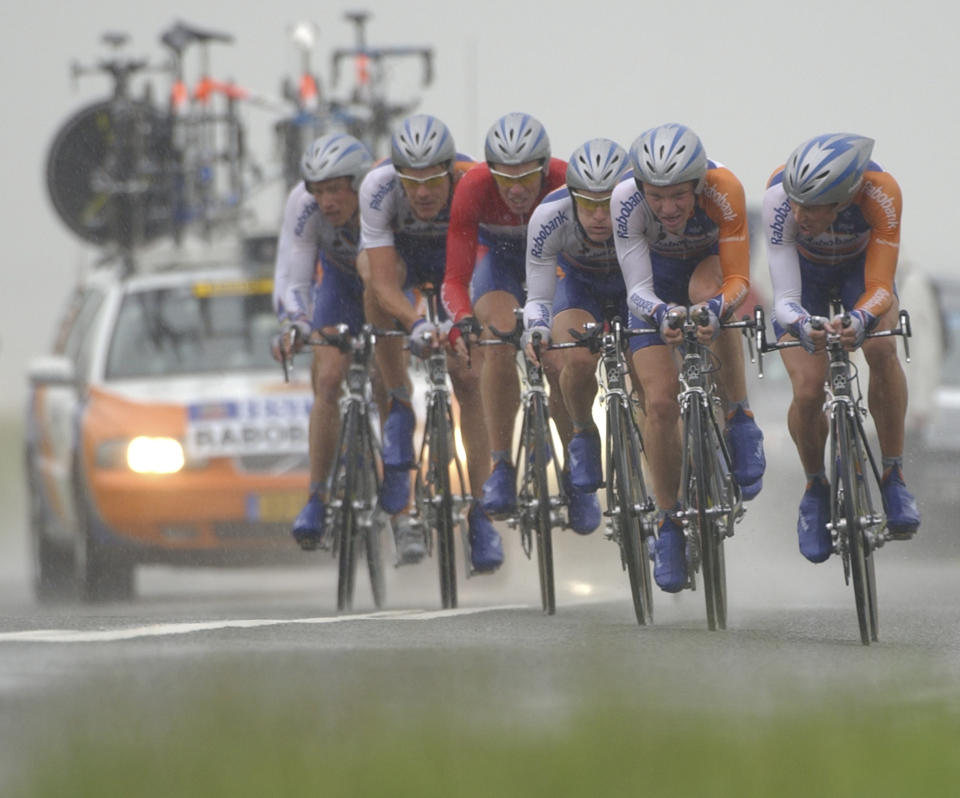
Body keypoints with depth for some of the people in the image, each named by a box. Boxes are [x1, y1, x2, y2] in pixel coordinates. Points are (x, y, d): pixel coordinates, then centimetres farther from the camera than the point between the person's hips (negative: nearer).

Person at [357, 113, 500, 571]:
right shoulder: (378, 188, -36)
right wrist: (416, 324, -57)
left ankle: (481, 514, -7)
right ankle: (399, 407, -21)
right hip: (400, 252, 0)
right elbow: (383, 282, -39)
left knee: (469, 378, -12)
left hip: (456, 255, 0)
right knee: (375, 275, -36)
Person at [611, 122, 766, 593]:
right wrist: (660, 314, -53)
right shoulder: (626, 201, -34)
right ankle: (668, 526, 4)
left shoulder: (723, 191, -37)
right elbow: (638, 290, -31)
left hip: (712, 263, -1)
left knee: (705, 291, -38)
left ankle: (740, 426, -24)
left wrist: (715, 307, -54)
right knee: (660, 403, -12)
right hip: (659, 278, 1)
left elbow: (738, 280, -33)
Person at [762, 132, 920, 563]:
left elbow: (879, 288, -37)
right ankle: (815, 487, 13)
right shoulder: (780, 198, -39)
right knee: (808, 391, -16)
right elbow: (785, 300, -38)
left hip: (860, 266, 0)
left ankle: (893, 476, -14)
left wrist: (860, 320, -59)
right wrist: (802, 326, -61)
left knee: (882, 349, -30)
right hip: (806, 270, 0)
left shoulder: (879, 193, -39)